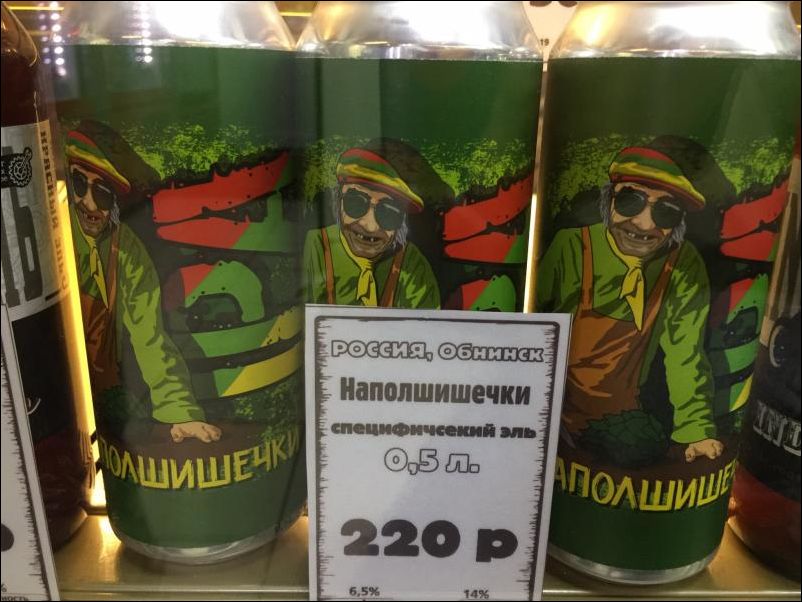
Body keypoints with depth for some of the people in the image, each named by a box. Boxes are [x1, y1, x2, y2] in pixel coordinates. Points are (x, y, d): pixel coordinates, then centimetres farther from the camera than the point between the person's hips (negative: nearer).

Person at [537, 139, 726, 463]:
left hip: (624, 424, 2)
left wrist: (696, 431, -11)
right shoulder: (571, 248, -19)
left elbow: (685, 353, -6)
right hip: (553, 414, -1)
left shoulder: (685, 266, -13)